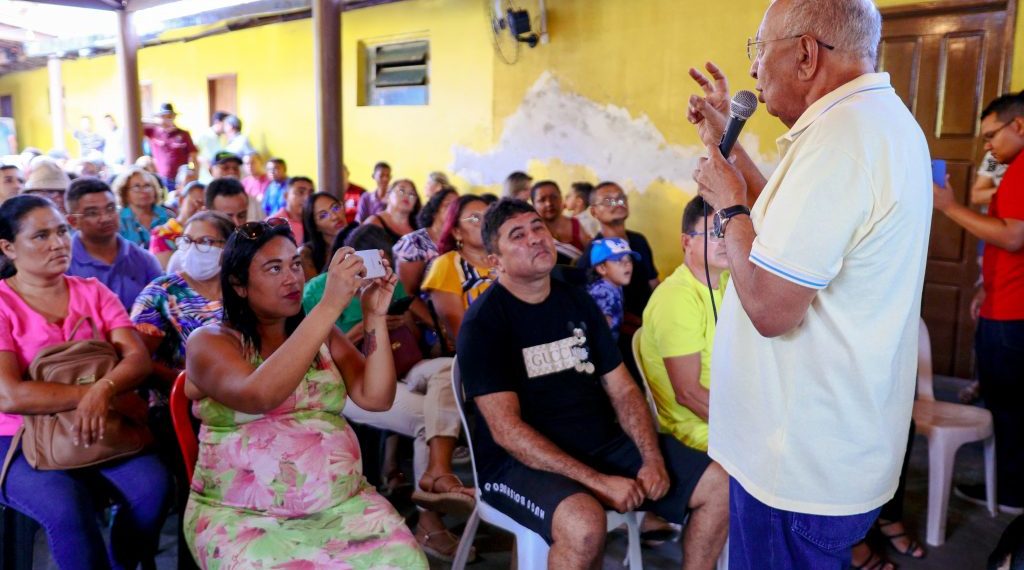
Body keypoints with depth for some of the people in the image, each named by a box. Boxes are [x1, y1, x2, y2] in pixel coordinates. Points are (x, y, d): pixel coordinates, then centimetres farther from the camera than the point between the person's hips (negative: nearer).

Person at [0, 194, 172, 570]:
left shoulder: (93, 292, 6)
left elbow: (138, 358, -8)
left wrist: (103, 390, -28)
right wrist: (86, 393, -20)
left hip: (99, 431, 3)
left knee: (154, 485, -22)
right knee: (67, 509, -31)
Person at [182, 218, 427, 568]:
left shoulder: (323, 334, 12)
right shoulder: (209, 341, -2)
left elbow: (376, 398, 1)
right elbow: (257, 396, -24)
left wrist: (375, 317, -10)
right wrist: (330, 306, -26)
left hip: (341, 504, 4)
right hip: (241, 515, -3)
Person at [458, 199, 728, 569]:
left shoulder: (576, 301, 9)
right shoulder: (483, 322, -11)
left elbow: (623, 390, 9)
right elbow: (507, 430, -19)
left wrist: (653, 458, -8)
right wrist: (598, 482, -23)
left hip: (604, 444, 7)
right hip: (520, 461, -6)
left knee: (722, 485, -1)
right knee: (584, 524, -37)